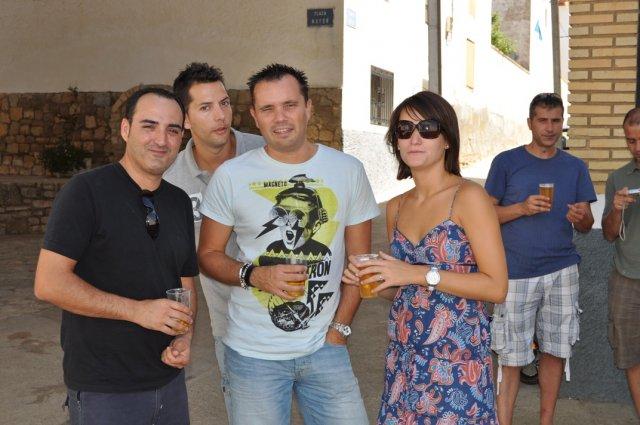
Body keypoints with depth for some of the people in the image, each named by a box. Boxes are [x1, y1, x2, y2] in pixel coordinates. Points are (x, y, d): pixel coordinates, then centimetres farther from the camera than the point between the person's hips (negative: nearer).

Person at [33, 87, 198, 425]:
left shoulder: (180, 202, 7)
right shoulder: (86, 191, -12)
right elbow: (48, 283, -18)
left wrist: (185, 337, -6)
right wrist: (137, 310, -22)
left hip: (169, 377, 6)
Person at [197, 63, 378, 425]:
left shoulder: (348, 170, 0)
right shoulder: (231, 176, -4)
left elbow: (360, 259, 5)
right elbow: (209, 254, 3)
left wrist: (339, 328, -2)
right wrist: (255, 275, -15)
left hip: (325, 349, 1)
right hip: (253, 353, -1)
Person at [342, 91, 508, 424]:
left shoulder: (468, 197, -10)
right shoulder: (396, 208, 9)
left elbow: (496, 287, -15)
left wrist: (420, 274, -19)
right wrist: (373, 281, -1)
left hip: (457, 359, -5)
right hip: (403, 357, 6)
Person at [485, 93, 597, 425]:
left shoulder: (575, 167, 9)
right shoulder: (506, 162, 0)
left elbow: (586, 225, 9)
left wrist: (581, 217, -15)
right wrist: (522, 208, -18)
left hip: (562, 272, 3)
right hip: (516, 273, -3)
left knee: (555, 351, 10)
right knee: (511, 357, 0)